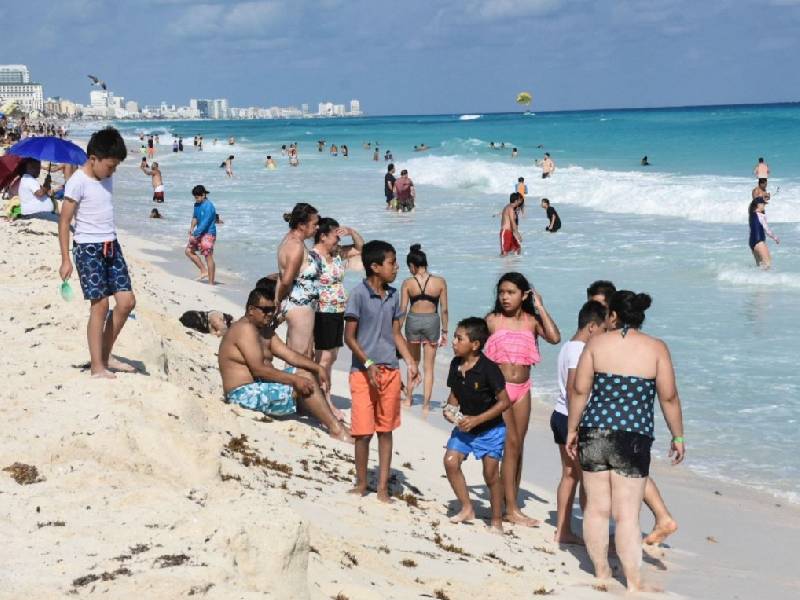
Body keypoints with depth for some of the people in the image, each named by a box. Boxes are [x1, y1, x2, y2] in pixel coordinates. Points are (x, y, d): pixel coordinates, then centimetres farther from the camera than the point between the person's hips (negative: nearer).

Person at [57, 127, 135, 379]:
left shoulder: (106, 179, 9)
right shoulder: (78, 181, -13)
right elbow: (64, 221, -12)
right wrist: (65, 259, -14)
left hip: (111, 246, 8)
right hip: (88, 248, -7)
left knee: (126, 301, 2)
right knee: (100, 304, -9)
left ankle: (106, 356, 16)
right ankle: (97, 367, -1)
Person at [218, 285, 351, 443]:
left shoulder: (266, 331, 17)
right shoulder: (245, 329, -15)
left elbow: (290, 355, 11)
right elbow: (258, 369, -24)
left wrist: (317, 368, -4)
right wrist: (295, 380, -25)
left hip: (259, 387, 10)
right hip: (245, 393, -10)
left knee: (305, 374, 4)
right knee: (301, 387, -15)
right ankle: (336, 430, -13)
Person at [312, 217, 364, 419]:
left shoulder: (337, 254, 11)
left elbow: (360, 248, 22)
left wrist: (351, 232, 4)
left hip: (338, 312, 9)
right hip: (322, 313, -9)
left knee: (331, 357, 11)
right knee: (324, 358, -6)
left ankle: (326, 400, 17)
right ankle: (324, 402, -3)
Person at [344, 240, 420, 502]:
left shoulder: (393, 296, 7)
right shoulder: (359, 295, -10)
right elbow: (349, 337, -10)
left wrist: (410, 363, 6)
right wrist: (368, 364, -18)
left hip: (390, 371, 5)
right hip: (363, 372, -5)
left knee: (386, 430, 9)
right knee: (364, 432, -2)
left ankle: (383, 488, 15)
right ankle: (361, 485, 15)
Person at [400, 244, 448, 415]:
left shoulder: (408, 283, -7)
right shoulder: (440, 282, -6)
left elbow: (402, 309, -4)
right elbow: (444, 309, -3)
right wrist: (444, 331, 7)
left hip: (413, 320, 1)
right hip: (432, 321, -1)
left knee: (413, 362, 23)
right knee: (429, 367, 9)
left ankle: (409, 398, 34)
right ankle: (425, 406, 10)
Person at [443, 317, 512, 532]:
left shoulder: (488, 368, -23)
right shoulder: (456, 365, -4)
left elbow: (504, 402, -21)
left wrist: (476, 419, -23)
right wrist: (450, 408, -11)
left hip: (490, 429, -6)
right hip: (464, 425, 6)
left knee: (491, 474, -2)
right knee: (451, 462, -5)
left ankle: (497, 520, 14)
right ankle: (467, 509, 12)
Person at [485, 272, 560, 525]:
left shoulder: (532, 321, 3)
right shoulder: (492, 320, -2)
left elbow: (554, 338, -14)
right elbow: (478, 351, 2)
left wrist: (540, 307, -9)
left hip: (522, 389, 3)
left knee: (517, 445, 10)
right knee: (509, 444, -6)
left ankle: (510, 502, 21)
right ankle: (511, 507, -2)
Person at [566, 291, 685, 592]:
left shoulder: (596, 343, 1)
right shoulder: (656, 348, -2)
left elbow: (579, 391, 0)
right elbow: (669, 398, -1)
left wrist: (572, 430, 9)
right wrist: (678, 436, 10)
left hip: (594, 433, 2)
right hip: (633, 439, -2)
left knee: (596, 508, 11)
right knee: (627, 514, 2)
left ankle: (601, 573, 21)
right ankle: (633, 583, 3)